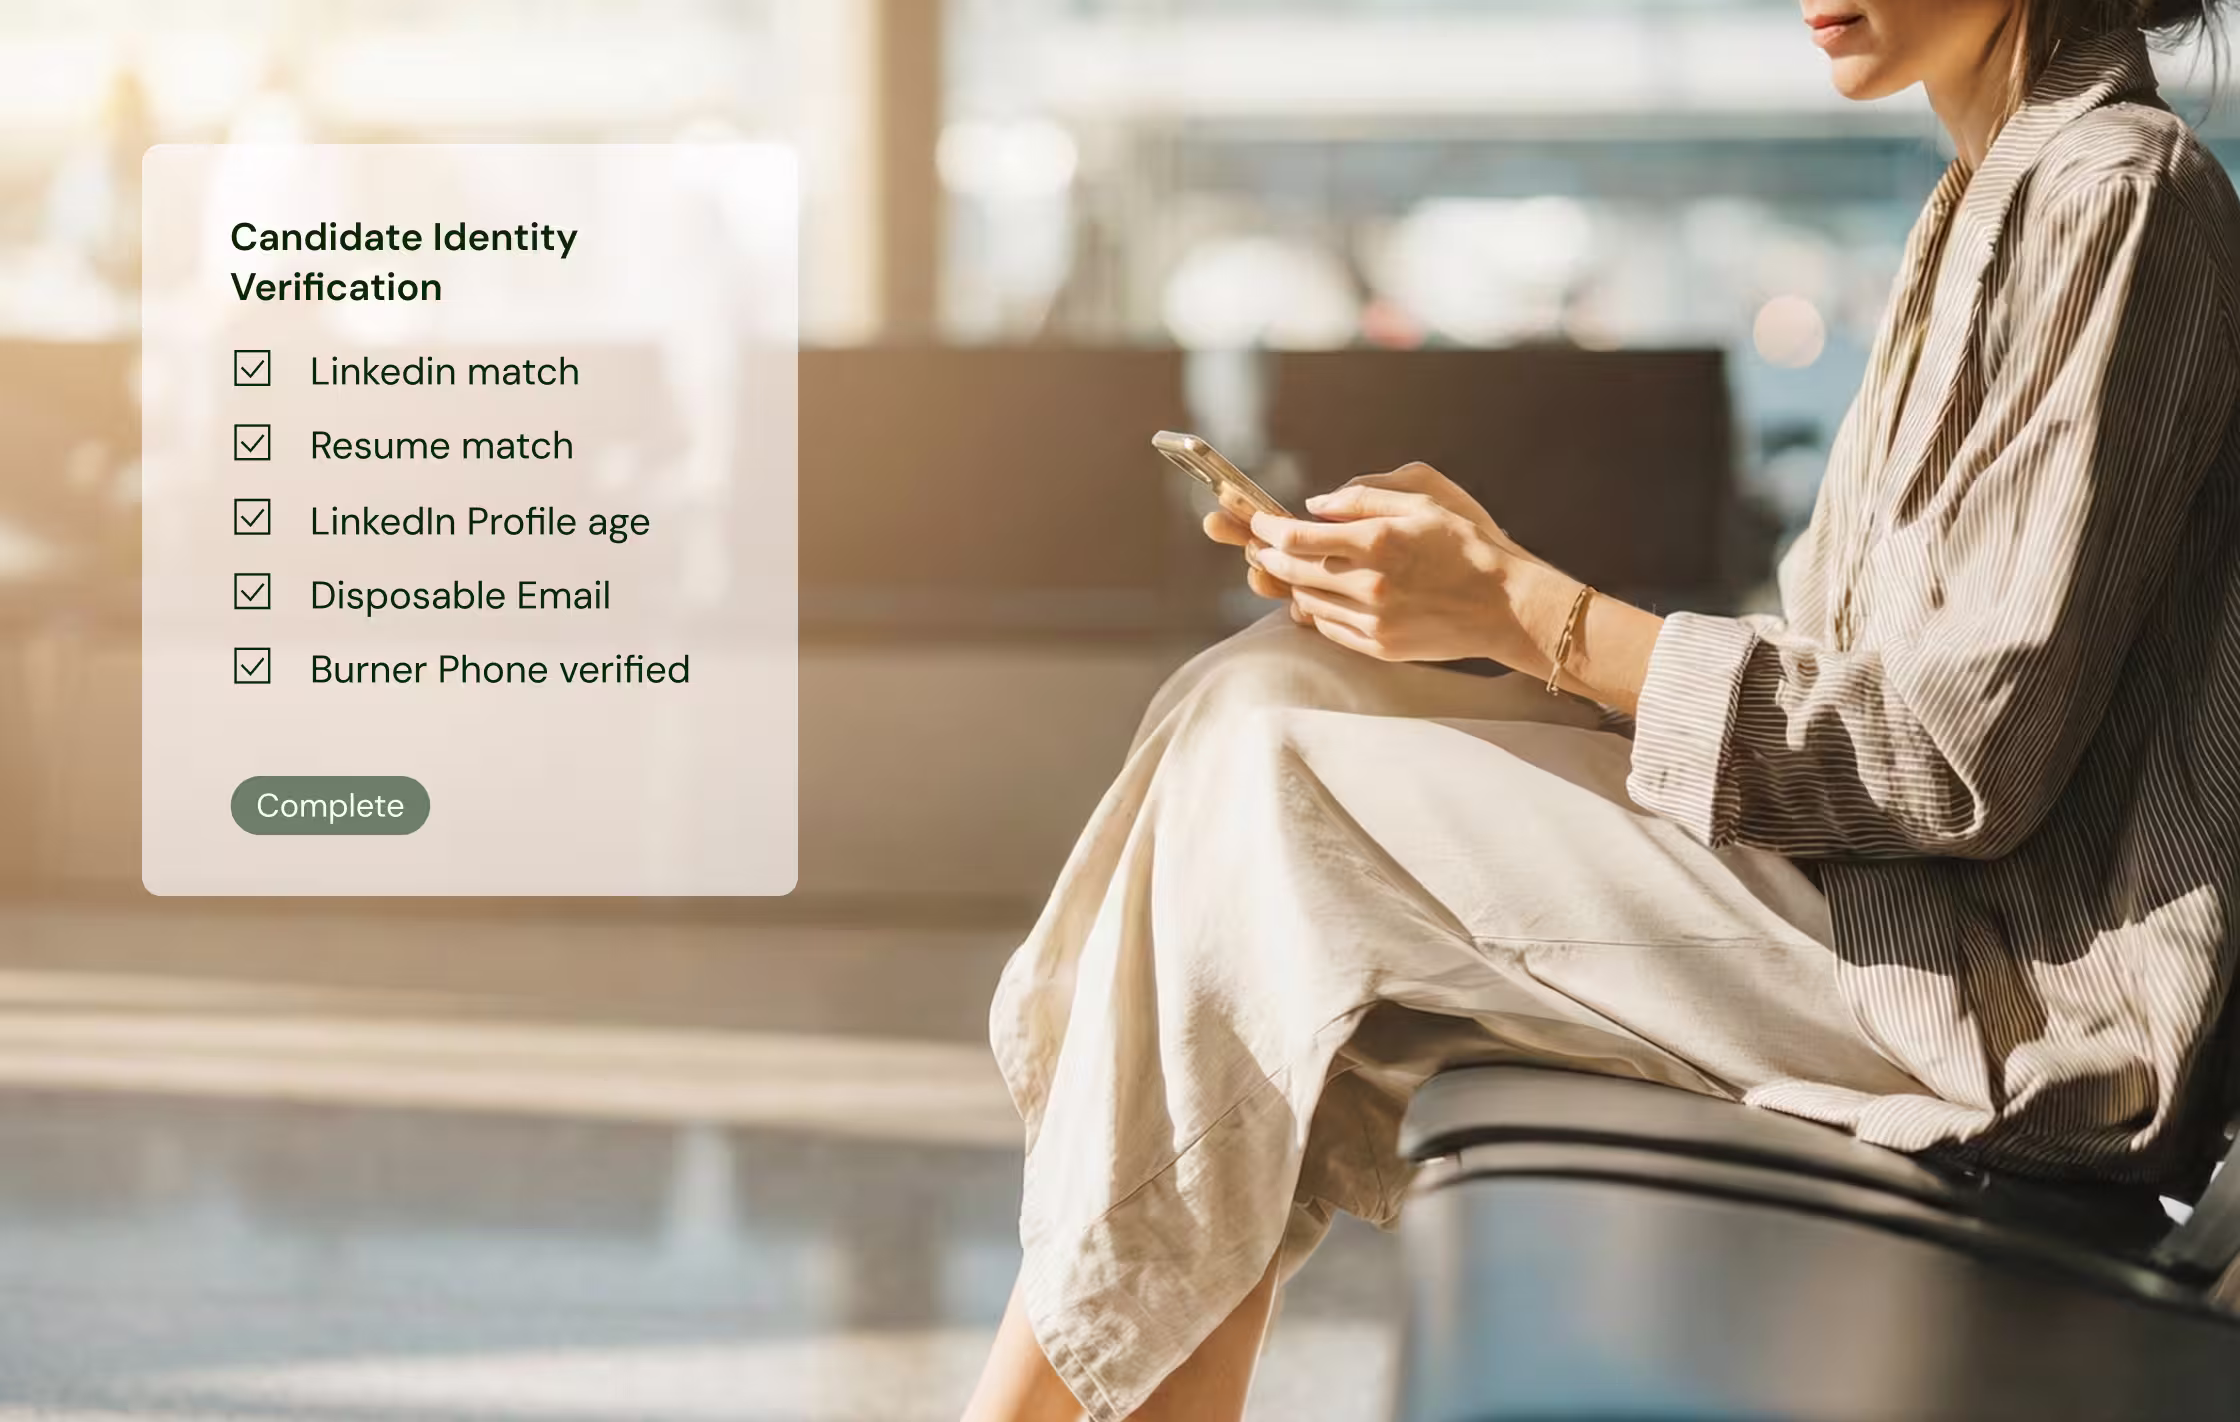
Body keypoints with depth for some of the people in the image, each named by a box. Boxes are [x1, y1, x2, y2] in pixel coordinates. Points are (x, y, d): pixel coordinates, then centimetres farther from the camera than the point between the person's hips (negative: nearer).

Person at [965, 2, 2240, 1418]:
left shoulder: (2118, 196, -12)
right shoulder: (1998, 202, 18)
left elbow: (1973, 754, -17)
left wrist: (1531, 612, -15)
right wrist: (1485, 585, 4)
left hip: (2029, 975, -9)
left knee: (1271, 777, -12)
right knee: (1267, 693, -1)